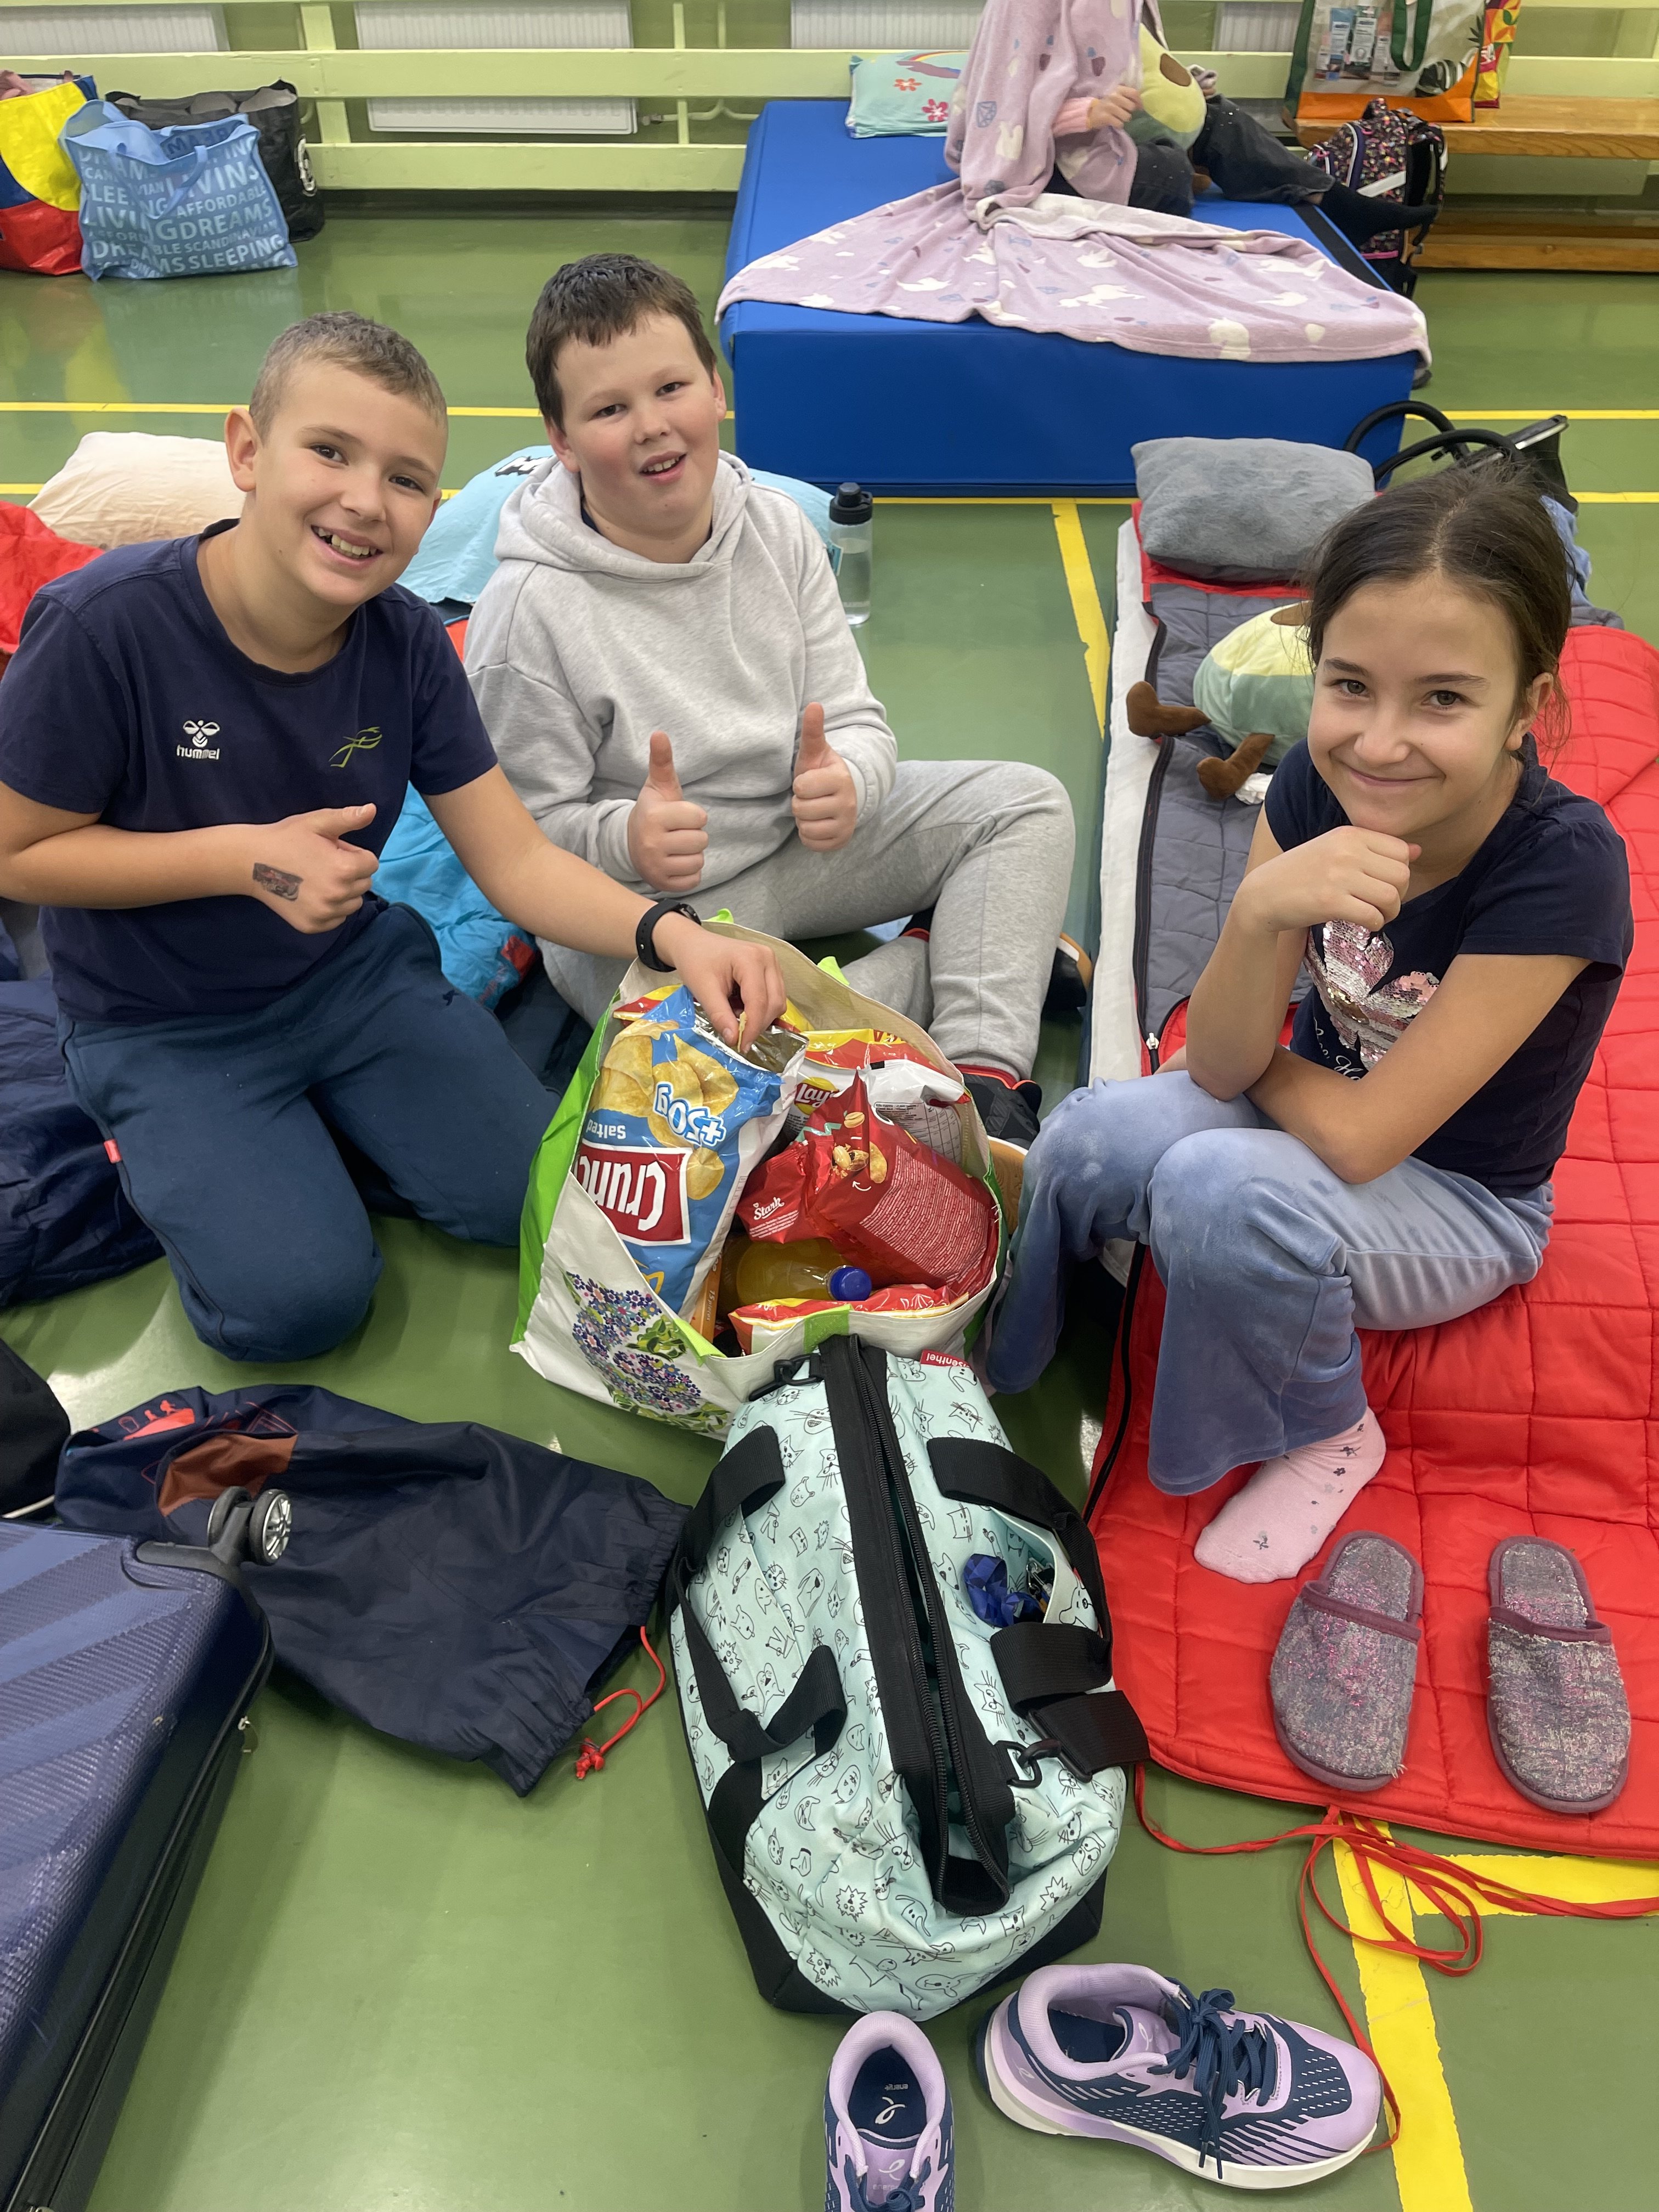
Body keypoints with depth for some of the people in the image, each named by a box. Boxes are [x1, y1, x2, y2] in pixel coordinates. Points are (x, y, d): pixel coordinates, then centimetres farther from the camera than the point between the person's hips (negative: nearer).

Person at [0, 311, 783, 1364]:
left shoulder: (406, 642, -12)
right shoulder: (106, 626, -25)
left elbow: (515, 859, -12)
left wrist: (671, 935, -30)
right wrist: (246, 859, -27)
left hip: (354, 970, 4)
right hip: (165, 1028, -4)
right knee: (299, 1297, -18)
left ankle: (326, 1115, 21)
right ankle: (172, 1153, 12)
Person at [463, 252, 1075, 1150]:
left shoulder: (776, 529, -5)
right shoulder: (530, 610, -21)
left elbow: (854, 720, -1)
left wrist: (846, 782, -26)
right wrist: (625, 839, -39)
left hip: (799, 841, 6)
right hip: (644, 904, -5)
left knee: (1027, 803, -3)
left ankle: (985, 1074, -17)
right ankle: (937, 957, -11)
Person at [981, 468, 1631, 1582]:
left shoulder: (1564, 864, -30)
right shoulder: (1314, 789, -15)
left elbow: (1359, 1136, -27)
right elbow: (1219, 1068, -18)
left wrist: (1255, 1063, -9)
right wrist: (1262, 914, -36)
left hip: (1460, 1204, -4)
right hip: (1312, 1117, 4)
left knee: (1220, 1186, -33)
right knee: (1090, 1140, -25)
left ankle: (1327, 1436, -4)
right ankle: (996, 1376, 4)